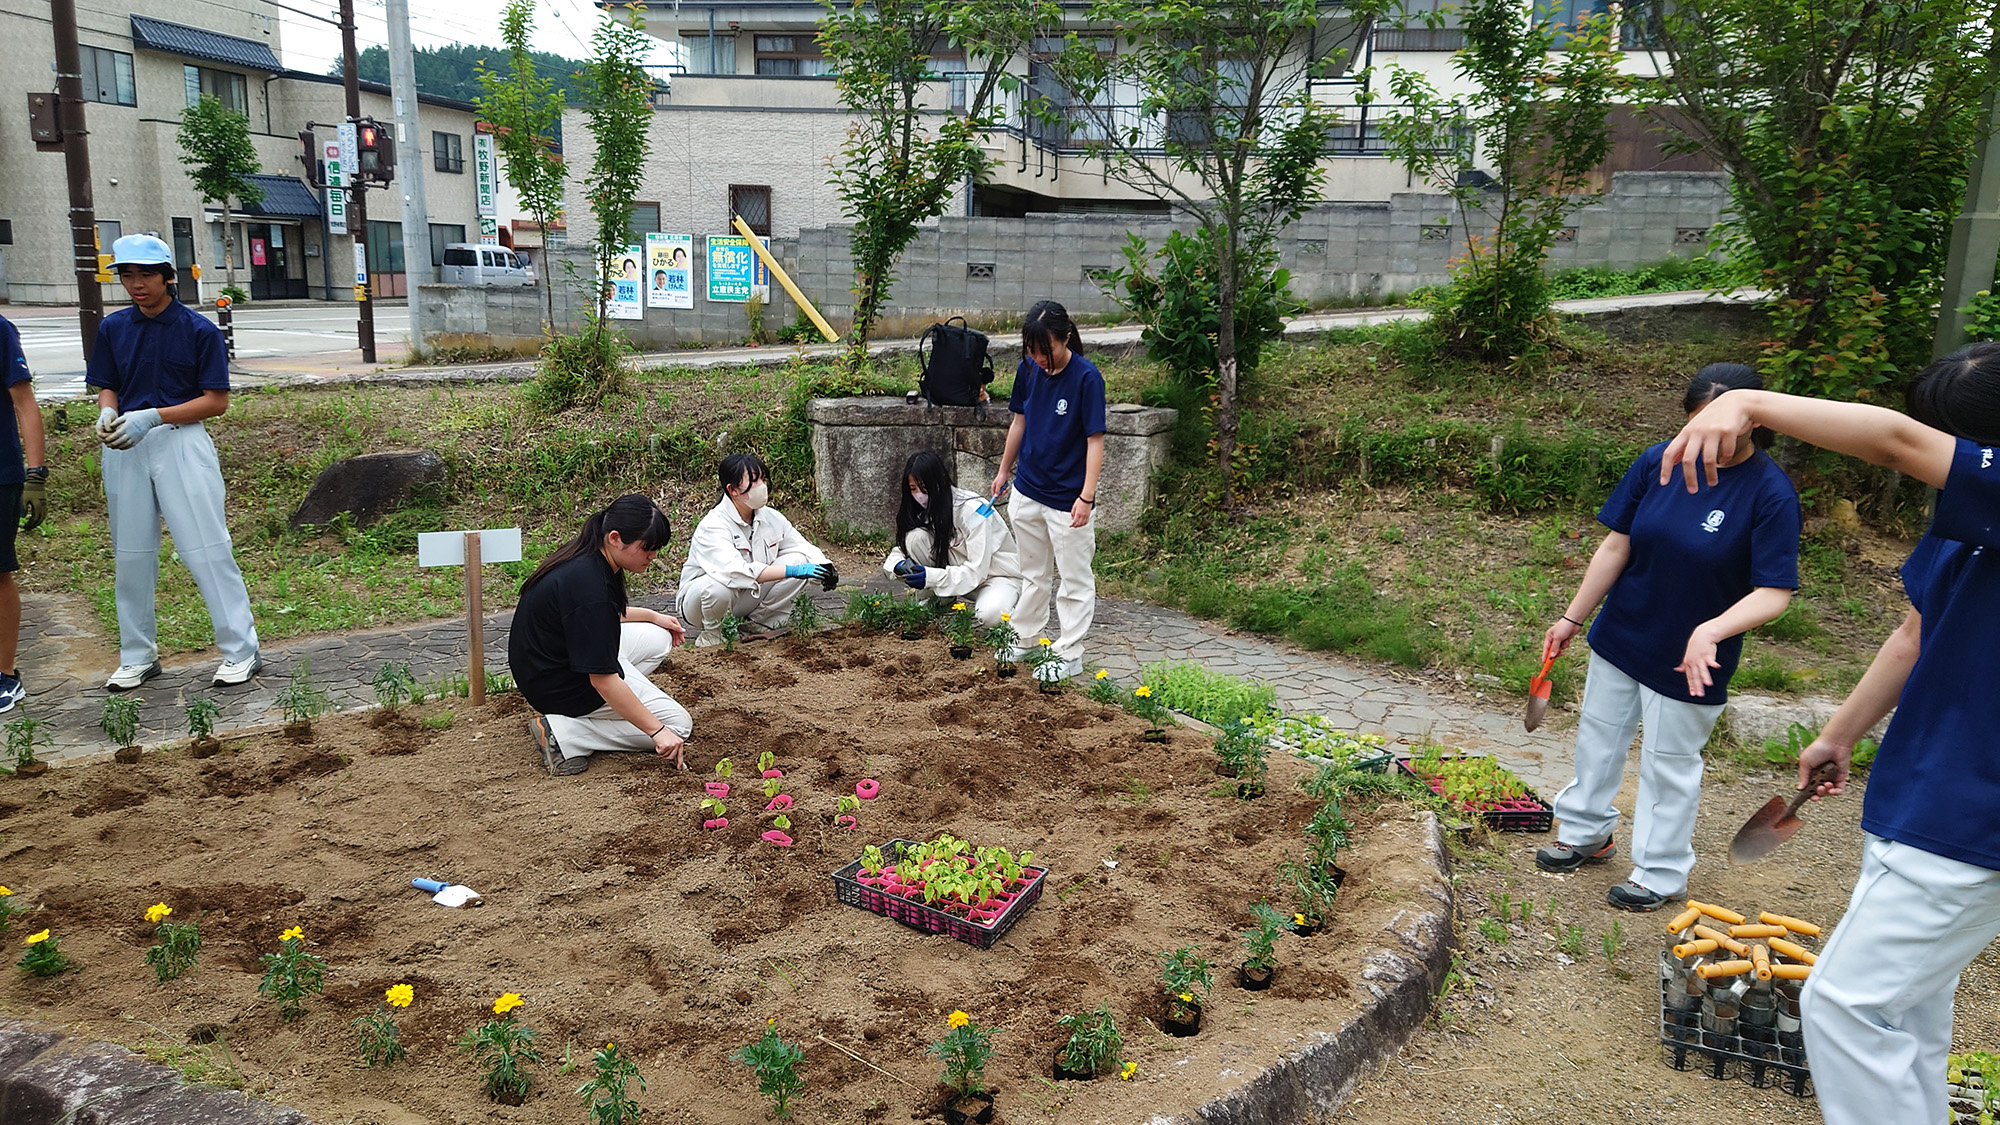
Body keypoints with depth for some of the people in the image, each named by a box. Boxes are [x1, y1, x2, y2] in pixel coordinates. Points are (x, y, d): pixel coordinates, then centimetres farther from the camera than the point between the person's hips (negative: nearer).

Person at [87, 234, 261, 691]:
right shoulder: (114, 328, 9)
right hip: (125, 448, 5)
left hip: (181, 442, -5)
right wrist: (107, 413, -9)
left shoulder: (199, 330, -5)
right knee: (131, 554, 10)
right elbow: (107, 388, 15)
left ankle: (241, 650, 0)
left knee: (206, 549, -7)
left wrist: (152, 417, -17)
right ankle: (137, 656, 22)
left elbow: (217, 400, -7)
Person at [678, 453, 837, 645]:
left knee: (800, 559, -12)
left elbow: (803, 547, 1)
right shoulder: (713, 526, -26)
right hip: (701, 595, -5)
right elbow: (735, 571, -41)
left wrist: (824, 567, -24)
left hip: (746, 600, 5)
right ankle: (710, 630, -7)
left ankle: (760, 622, 2)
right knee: (718, 586, -42)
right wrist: (791, 571, -44)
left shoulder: (771, 518, -5)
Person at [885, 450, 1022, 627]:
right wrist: (900, 565, -24)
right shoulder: (926, 509, -3)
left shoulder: (973, 509, -24)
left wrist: (931, 577, -38)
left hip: (998, 576, -6)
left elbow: (977, 570, -26)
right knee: (916, 536, -17)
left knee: (989, 615, -41)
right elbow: (901, 548, 1)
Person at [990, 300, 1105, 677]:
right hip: (1027, 491, 6)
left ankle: (1069, 654, 16)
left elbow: (1095, 440, -16)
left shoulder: (1086, 377, -18)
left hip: (1067, 500, -6)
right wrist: (1004, 470, 18)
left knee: (1074, 580, 7)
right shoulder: (1029, 369, -1)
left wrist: (1087, 497, -19)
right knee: (1033, 572, 19)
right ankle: (1026, 639, 32)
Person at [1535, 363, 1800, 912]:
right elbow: (1616, 546, -2)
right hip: (1620, 636, 4)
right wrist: (1572, 618, 2)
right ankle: (1586, 832, 42)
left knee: (1668, 765, 11)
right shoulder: (1659, 462, -9)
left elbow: (1774, 592, -21)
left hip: (1689, 659, -4)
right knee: (1598, 737, 20)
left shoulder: (1769, 492, -20)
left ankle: (1661, 873, 30)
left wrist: (1712, 630, -38)